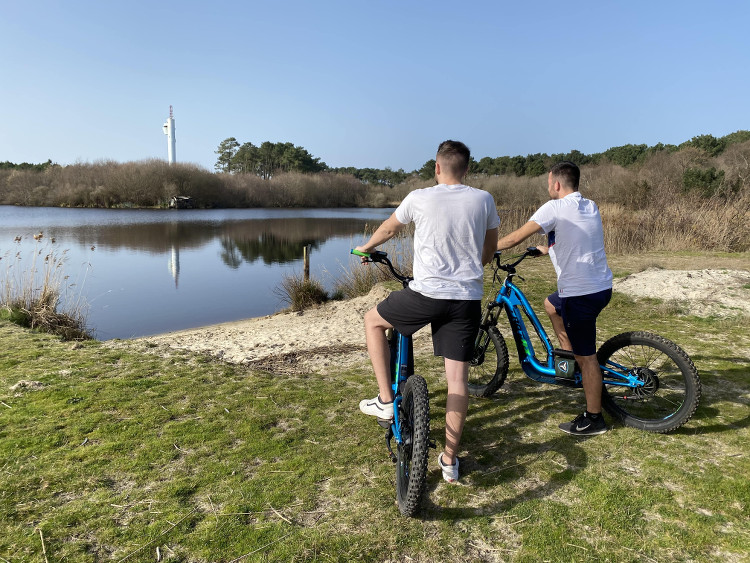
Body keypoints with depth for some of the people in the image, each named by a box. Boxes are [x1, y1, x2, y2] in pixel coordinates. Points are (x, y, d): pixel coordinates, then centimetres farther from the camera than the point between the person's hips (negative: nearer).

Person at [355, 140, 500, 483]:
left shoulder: (419, 198, -1)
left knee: (373, 320, 22)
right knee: (458, 378, 8)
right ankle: (449, 460, 17)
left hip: (427, 294, -3)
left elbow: (388, 229, 17)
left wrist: (366, 247, 37)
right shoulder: (483, 200, 5)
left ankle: (385, 400, 19)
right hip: (468, 299, 3)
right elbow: (490, 248, 20)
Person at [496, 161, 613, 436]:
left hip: (580, 292, -9)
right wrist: (548, 248, 39)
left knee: (586, 356, 1)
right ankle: (569, 357, 33)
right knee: (552, 305, 31)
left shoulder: (555, 207, -12)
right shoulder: (591, 207, 12)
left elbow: (516, 237, -15)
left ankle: (593, 419, 12)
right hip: (601, 286, 9)